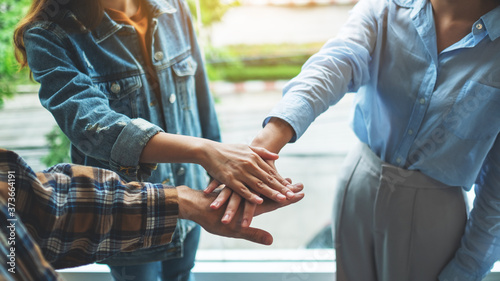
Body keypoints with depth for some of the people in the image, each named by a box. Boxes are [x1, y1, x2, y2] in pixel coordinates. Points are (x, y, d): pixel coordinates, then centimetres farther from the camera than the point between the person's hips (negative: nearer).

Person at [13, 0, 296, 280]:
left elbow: (200, 95, 1)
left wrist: (219, 165, 8)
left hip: (190, 192, 4)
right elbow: (90, 123, -37)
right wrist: (203, 151, -49)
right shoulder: (50, 35, -21)